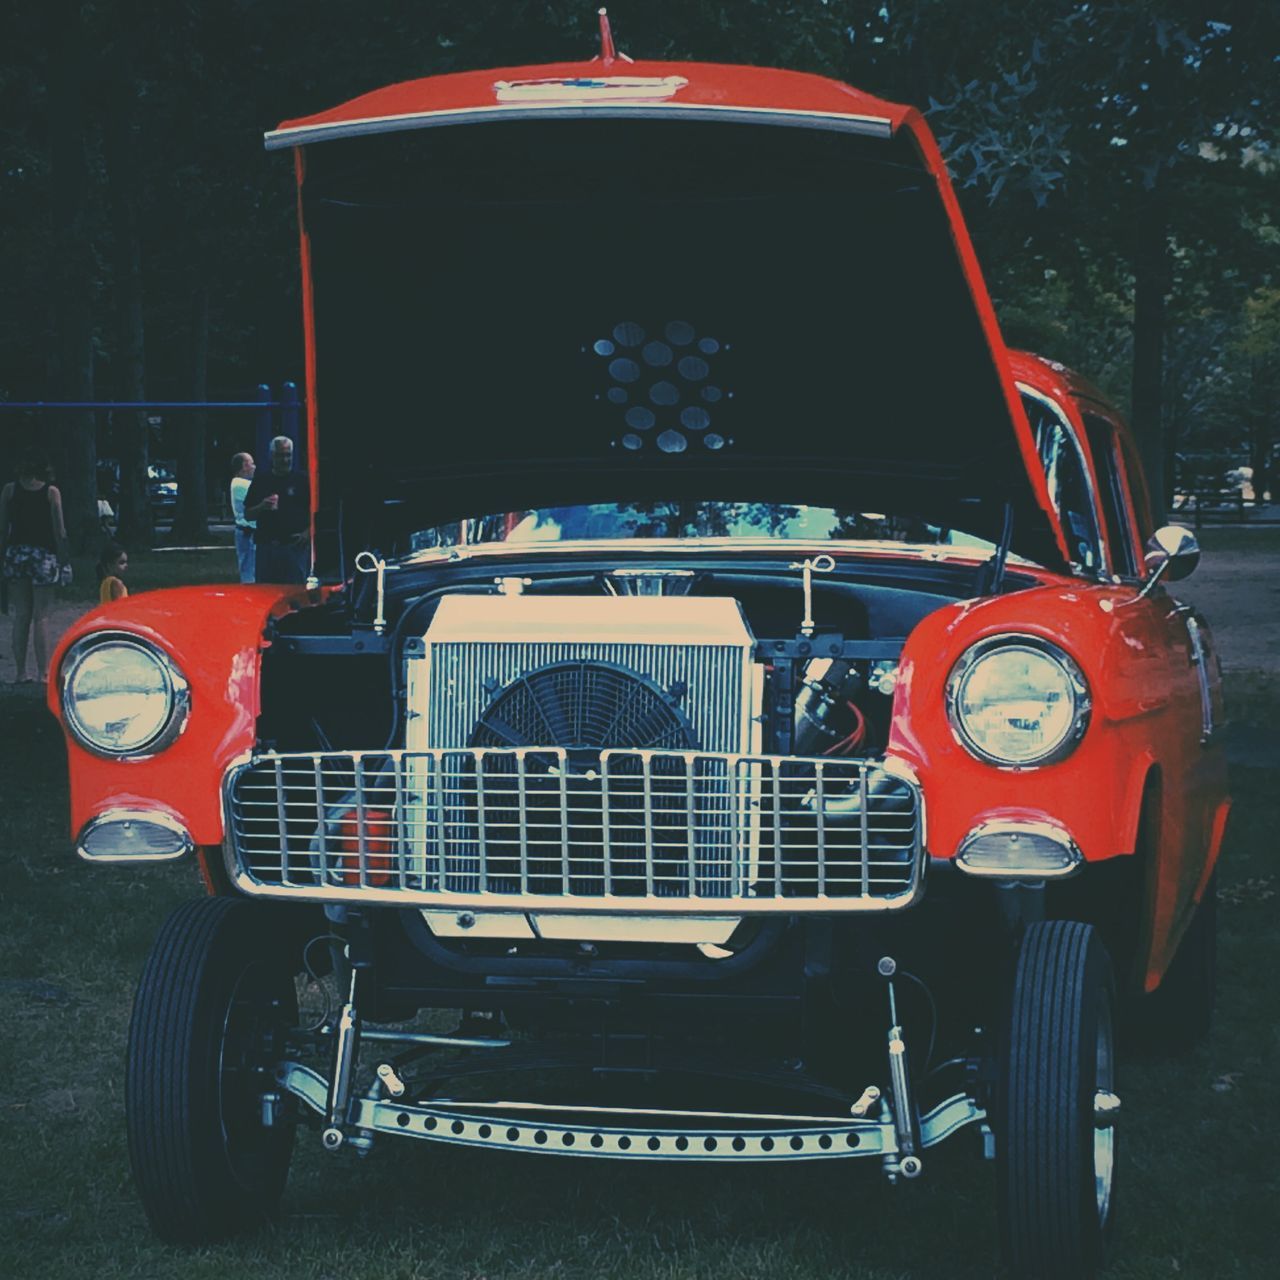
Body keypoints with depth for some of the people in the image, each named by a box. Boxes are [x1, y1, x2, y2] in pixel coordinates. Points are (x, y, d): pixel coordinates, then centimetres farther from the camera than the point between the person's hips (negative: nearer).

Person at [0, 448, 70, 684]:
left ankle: (20, 673, 9)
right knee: (41, 616, 1)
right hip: (44, 555, -2)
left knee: (21, 615, 10)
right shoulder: (51, 492, -4)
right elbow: (59, 531, -6)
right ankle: (43, 673, -2)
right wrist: (64, 561, 0)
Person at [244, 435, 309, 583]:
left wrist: (308, 533, -9)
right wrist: (262, 507, -8)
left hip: (294, 545, -3)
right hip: (266, 547, 3)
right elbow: (248, 514, 12)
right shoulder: (260, 481, 11)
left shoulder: (302, 479, 4)